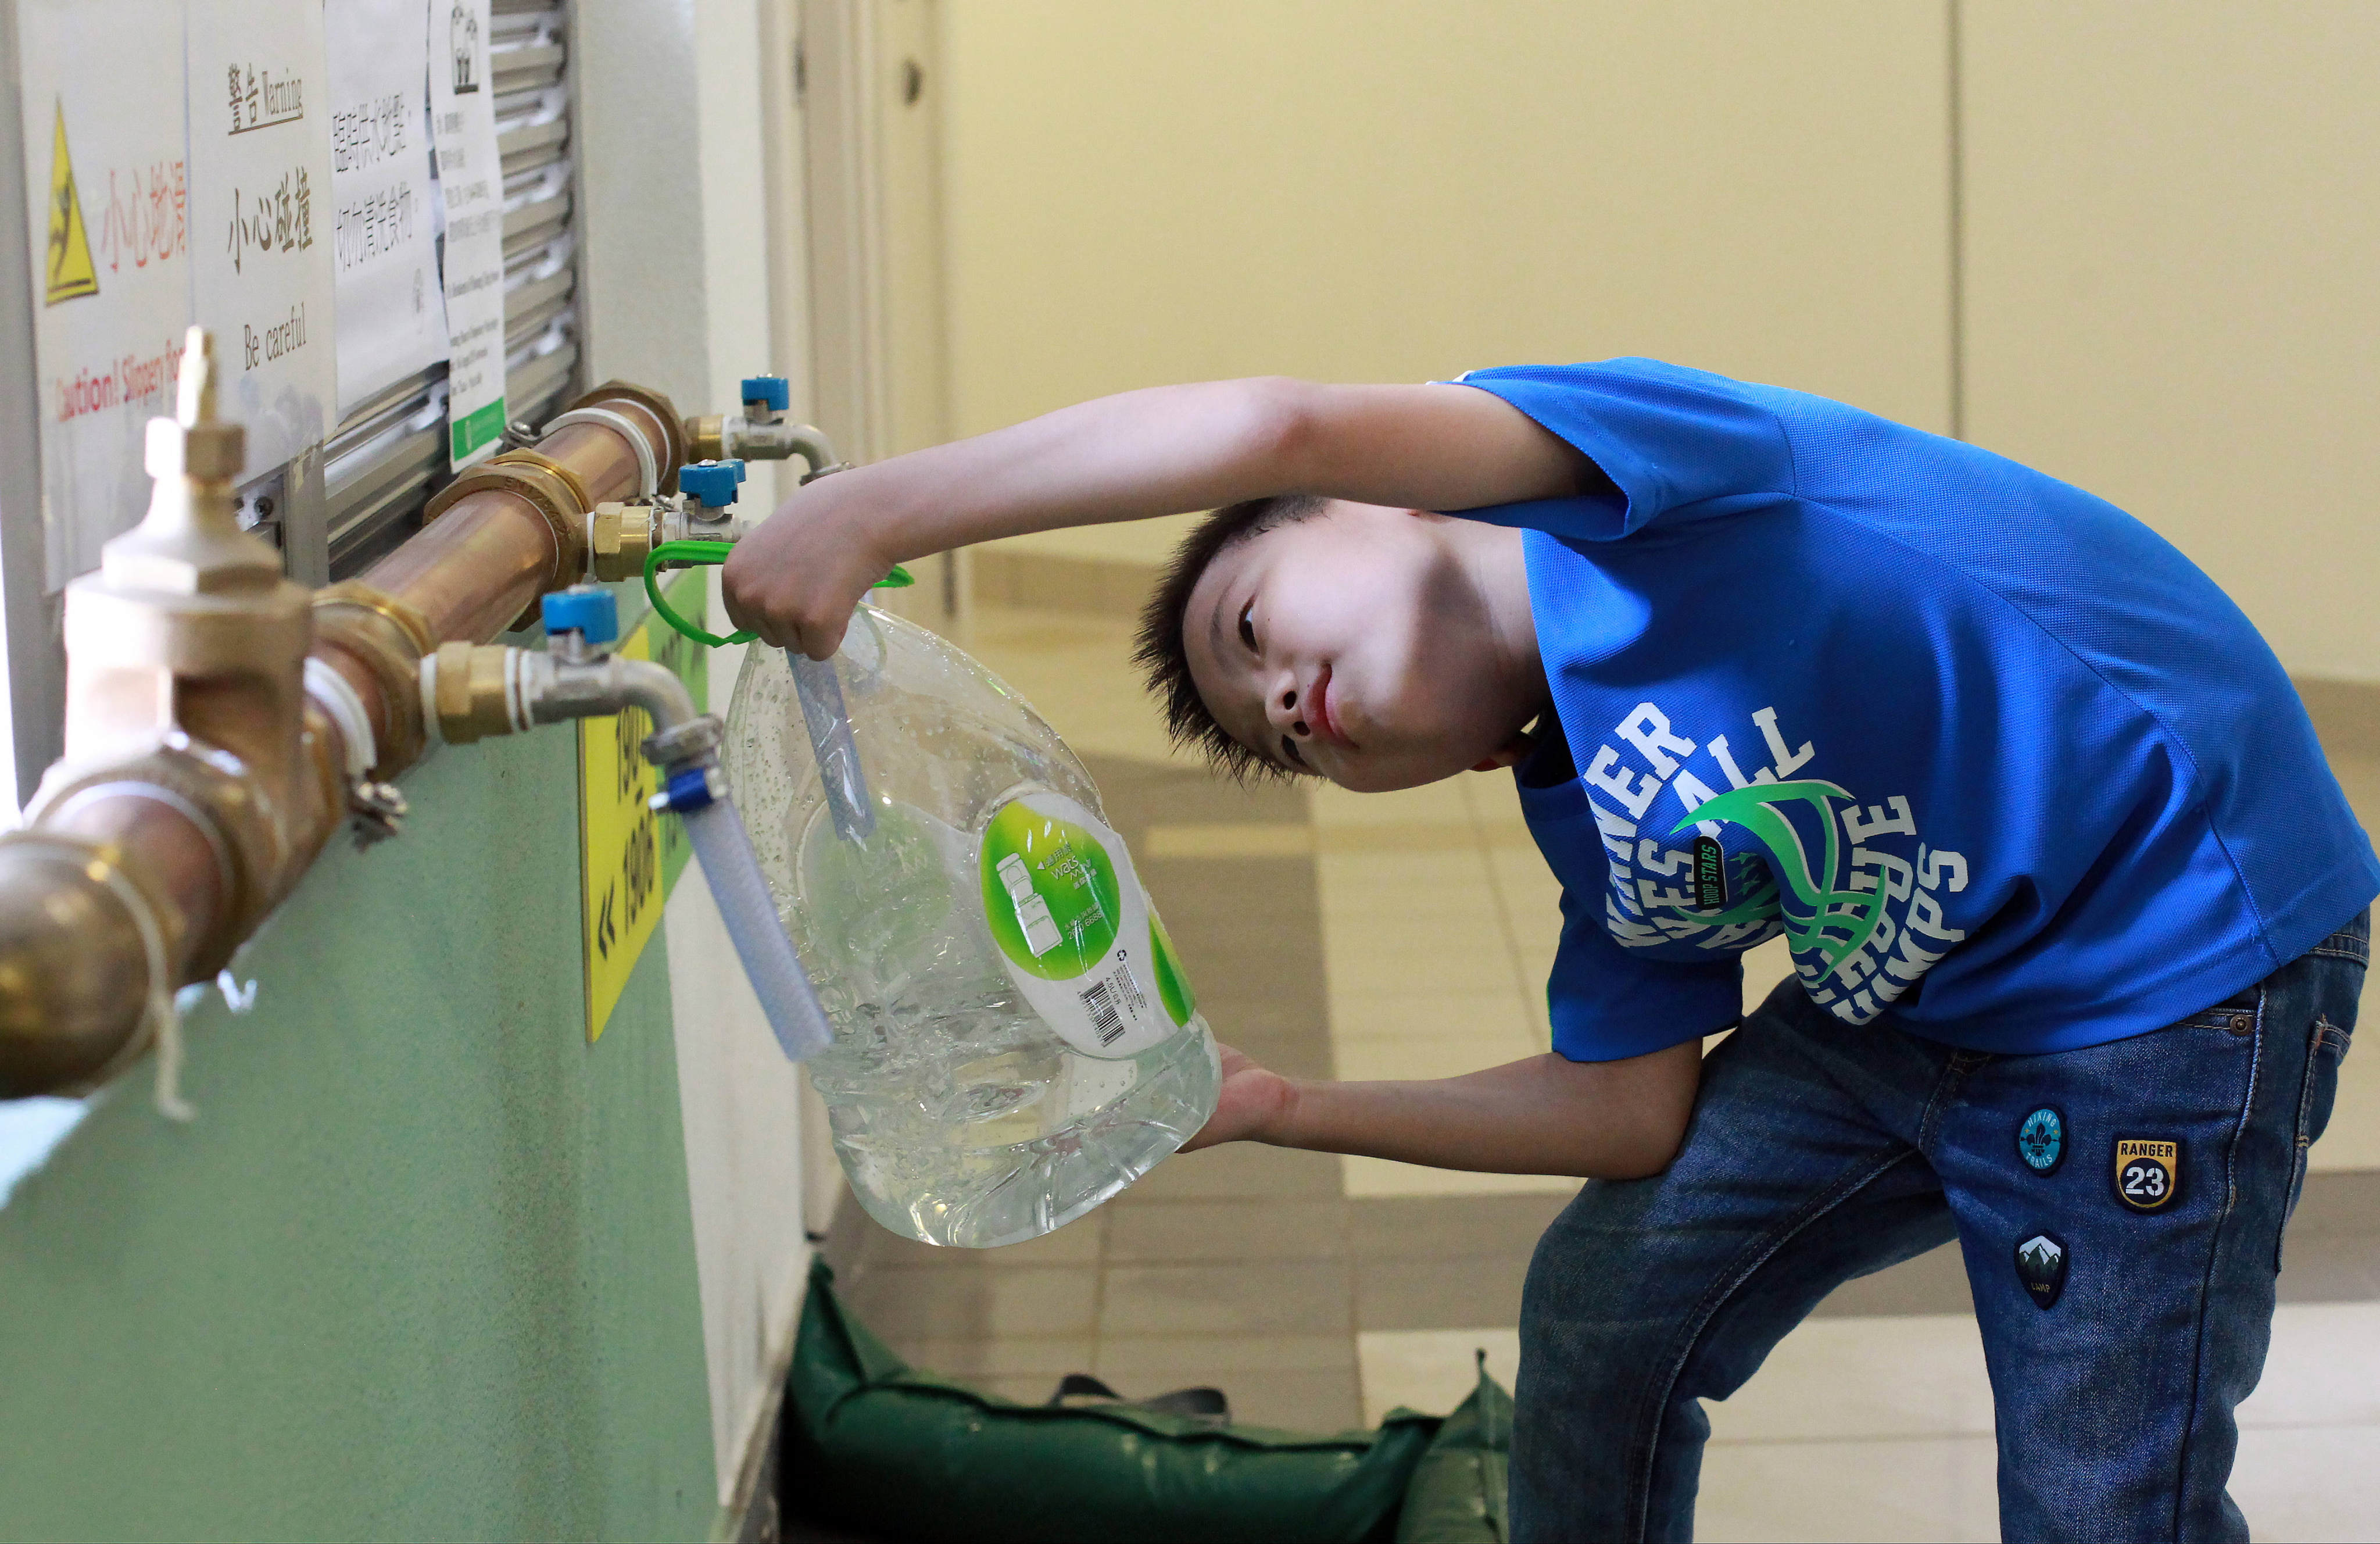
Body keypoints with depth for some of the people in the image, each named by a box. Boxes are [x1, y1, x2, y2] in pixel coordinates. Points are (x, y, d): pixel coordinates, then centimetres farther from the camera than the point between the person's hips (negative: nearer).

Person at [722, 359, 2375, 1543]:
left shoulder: (1586, 495, -14)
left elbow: (1281, 431, -31)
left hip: (2179, 945, -9)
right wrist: (1278, 1109, 15)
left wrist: (870, 512, -31)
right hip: (1912, 1004, 10)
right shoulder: (1588, 822, 9)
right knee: (1606, 1312, 14)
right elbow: (1636, 1112, 11)